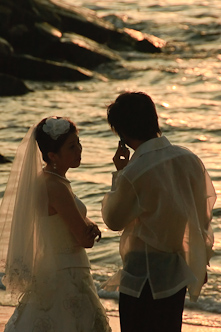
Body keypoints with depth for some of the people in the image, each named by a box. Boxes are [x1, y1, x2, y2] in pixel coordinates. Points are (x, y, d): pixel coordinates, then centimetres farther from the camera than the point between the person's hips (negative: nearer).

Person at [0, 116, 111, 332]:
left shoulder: (43, 179, 7)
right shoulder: (56, 187, -22)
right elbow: (85, 239, -17)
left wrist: (90, 228, -8)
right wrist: (90, 227, 3)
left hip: (47, 271, 10)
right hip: (65, 275, -10)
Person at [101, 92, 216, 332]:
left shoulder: (133, 174, -22)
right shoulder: (189, 159, -4)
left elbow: (114, 220, -6)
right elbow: (204, 213, 5)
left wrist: (118, 174, 1)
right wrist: (200, 262, 18)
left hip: (144, 274, -7)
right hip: (179, 271, 7)